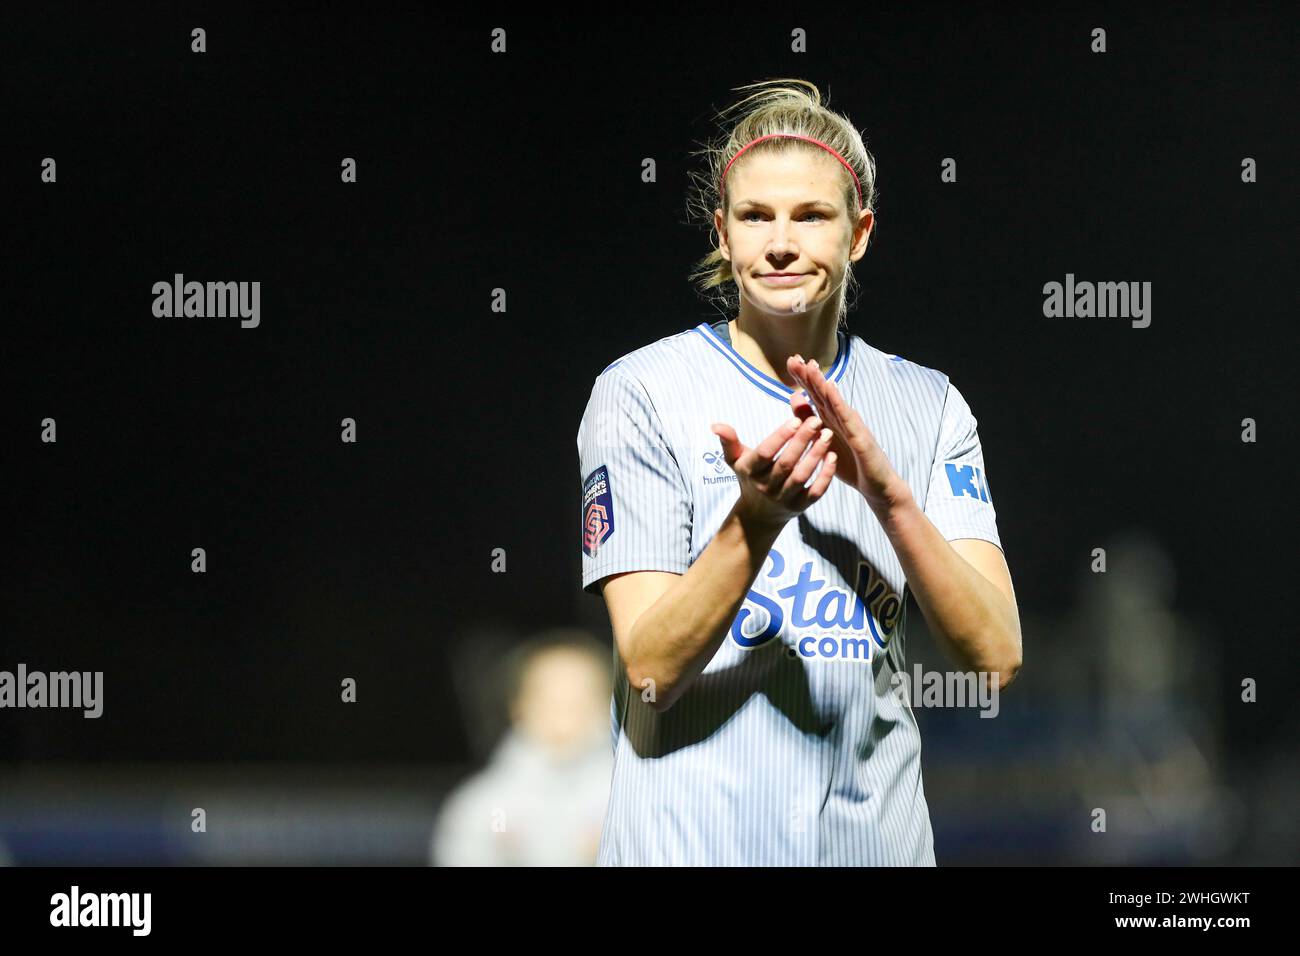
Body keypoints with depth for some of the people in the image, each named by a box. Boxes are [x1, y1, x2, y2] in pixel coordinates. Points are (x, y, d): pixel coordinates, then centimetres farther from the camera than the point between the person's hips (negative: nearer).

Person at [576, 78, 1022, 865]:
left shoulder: (927, 406, 5)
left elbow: (997, 653, -6)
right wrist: (754, 519, -25)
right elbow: (650, 669, -11)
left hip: (877, 836, 3)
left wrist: (888, 496, -18)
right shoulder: (641, 393, -5)